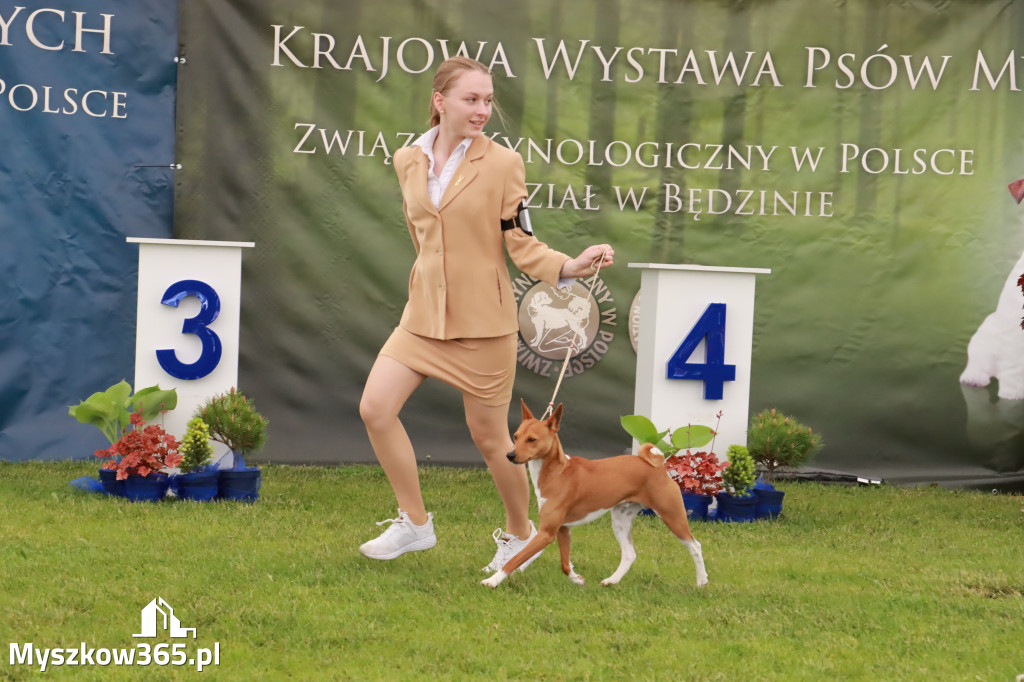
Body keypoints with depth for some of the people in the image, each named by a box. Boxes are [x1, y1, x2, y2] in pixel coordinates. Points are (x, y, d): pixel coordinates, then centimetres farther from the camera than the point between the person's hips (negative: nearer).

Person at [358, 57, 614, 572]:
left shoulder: (503, 163, -8)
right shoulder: (408, 161, 4)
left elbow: (520, 242, -8)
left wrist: (568, 266, -24)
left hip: (483, 320, -4)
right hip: (424, 314, 4)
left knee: (488, 435, 3)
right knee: (375, 408, -7)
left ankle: (520, 533, 26)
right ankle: (415, 523, 7)